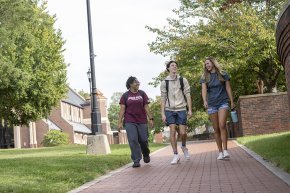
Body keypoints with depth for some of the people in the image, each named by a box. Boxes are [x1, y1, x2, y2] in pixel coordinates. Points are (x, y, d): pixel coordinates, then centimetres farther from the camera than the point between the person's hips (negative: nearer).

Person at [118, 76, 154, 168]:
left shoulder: (142, 94, 9)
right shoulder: (125, 96, 4)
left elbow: (146, 107, 8)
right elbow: (122, 109, 2)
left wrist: (151, 118, 2)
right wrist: (120, 122, -4)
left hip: (142, 121, 1)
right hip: (130, 122, -1)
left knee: (143, 140, 2)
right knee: (133, 140, -8)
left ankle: (146, 154, 32)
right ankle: (136, 161, -2)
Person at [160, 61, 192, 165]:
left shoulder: (183, 80, 5)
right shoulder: (164, 82, 4)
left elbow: (188, 95, 4)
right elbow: (163, 98, 4)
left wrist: (190, 109, -3)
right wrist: (162, 113, -2)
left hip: (181, 109, 0)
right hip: (169, 110, 0)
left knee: (182, 132, -4)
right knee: (172, 131, -6)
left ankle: (184, 146, 28)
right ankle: (175, 155, 0)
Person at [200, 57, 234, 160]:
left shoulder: (223, 74, 4)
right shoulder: (204, 77, 7)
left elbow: (228, 88, 6)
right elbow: (204, 90, -7)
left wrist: (232, 102, 4)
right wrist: (204, 101, -24)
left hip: (223, 102, -2)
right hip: (211, 104, 2)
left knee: (222, 125, -19)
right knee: (216, 129, 3)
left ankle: (225, 150, -19)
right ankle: (220, 152, 7)